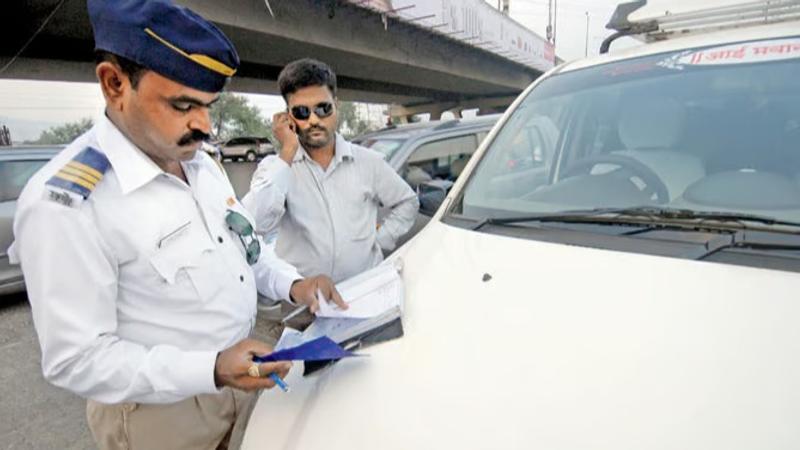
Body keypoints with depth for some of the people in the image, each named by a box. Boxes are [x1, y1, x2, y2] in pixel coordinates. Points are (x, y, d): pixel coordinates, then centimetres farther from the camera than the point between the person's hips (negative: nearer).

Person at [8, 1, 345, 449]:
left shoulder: (203, 164, -1)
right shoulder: (66, 203, -25)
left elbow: (246, 243, 10)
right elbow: (76, 359, -22)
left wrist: (292, 284, -8)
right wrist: (212, 370, -32)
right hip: (163, 412, -6)